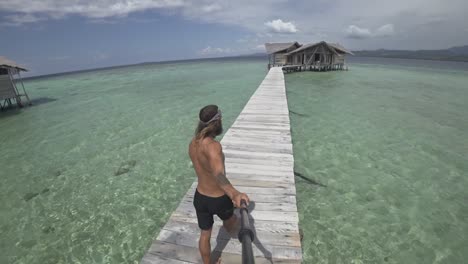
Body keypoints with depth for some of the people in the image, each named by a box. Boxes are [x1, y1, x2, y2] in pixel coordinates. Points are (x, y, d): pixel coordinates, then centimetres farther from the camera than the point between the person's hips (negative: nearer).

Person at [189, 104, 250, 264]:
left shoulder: (193, 143, -7)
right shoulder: (213, 146, -34)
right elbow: (219, 174, -54)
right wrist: (235, 194, -70)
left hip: (200, 197, 5)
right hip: (219, 200, -4)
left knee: (205, 234, 24)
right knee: (230, 218, 33)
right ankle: (232, 230, 68)